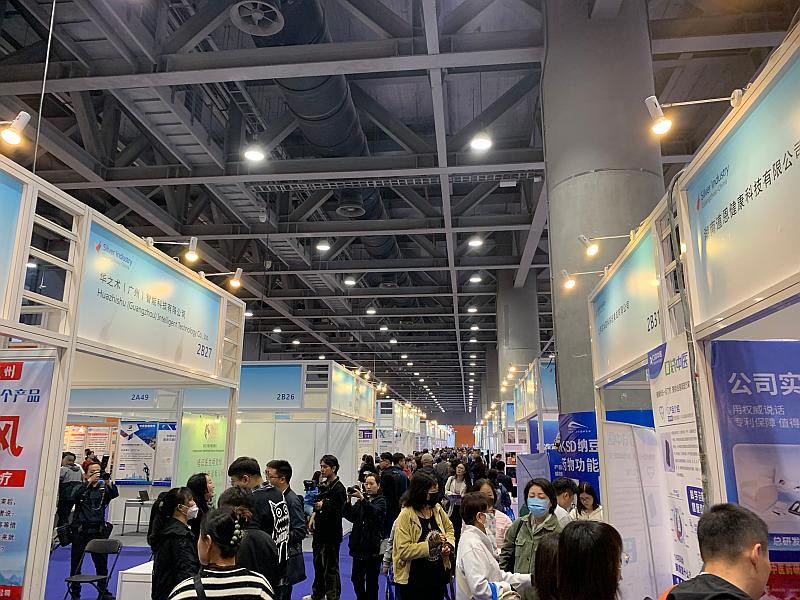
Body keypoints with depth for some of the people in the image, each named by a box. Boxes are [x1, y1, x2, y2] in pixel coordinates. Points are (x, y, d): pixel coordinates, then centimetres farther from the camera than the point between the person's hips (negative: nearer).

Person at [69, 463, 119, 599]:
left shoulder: (103, 489, 7)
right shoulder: (81, 488, 3)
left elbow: (114, 494, -13)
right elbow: (74, 496, -19)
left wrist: (108, 483, -32)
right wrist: (89, 482, -29)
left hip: (98, 530, 1)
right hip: (80, 530, -1)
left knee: (102, 562, 4)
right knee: (76, 562, 7)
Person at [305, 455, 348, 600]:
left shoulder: (338, 488, -16)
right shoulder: (323, 485, 10)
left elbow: (338, 511, -20)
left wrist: (323, 506, -30)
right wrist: (313, 518, 8)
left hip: (331, 534, -9)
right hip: (319, 531, 9)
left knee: (330, 568, 0)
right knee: (318, 565, 21)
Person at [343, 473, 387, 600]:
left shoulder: (381, 501, -1)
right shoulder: (360, 501, 12)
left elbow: (375, 512, -22)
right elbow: (348, 515, 0)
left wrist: (362, 499, -32)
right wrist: (349, 500, -16)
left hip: (373, 547, -4)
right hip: (358, 545, 4)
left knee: (371, 580, 2)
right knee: (356, 578, 8)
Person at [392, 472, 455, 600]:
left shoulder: (437, 509, 0)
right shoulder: (406, 515, -18)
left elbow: (449, 529, 17)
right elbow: (403, 551, -22)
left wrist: (449, 544, -3)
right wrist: (430, 544, -26)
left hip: (439, 574, 6)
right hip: (414, 579, -6)